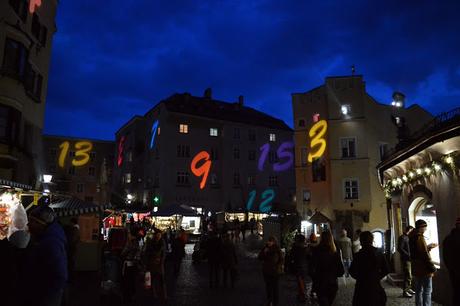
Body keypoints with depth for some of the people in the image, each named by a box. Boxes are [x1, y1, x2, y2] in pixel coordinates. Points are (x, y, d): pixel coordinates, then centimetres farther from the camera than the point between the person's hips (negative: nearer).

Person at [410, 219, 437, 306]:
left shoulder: (412, 237, 12)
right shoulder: (419, 237, -17)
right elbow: (425, 255, -20)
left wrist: (428, 247, 20)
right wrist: (432, 268, -14)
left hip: (416, 269, 9)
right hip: (424, 269, -9)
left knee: (419, 291, 15)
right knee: (427, 292, -2)